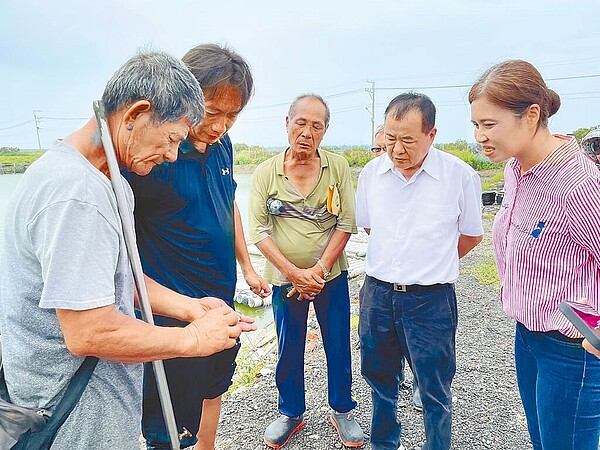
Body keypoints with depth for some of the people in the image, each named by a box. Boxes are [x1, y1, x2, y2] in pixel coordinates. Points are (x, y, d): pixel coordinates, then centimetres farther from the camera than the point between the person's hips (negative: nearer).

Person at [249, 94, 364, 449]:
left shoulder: (338, 167, -4)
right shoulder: (265, 172, -4)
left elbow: (346, 224, -5)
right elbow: (259, 230, -7)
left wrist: (319, 270, -13)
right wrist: (294, 273, -15)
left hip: (331, 276, 0)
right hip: (285, 279, 0)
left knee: (338, 346, 12)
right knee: (289, 350, 13)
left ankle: (343, 411, 35)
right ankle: (291, 413, 35)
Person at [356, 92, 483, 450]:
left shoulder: (461, 176, -11)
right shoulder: (371, 173, -2)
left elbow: (471, 235, 3)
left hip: (431, 300, -3)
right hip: (377, 293, 4)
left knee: (435, 391, 12)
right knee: (379, 378, 21)